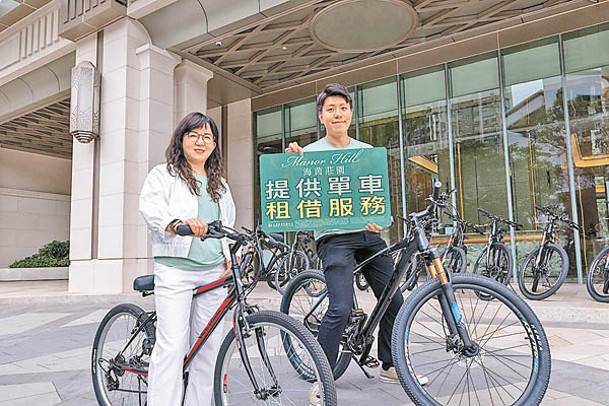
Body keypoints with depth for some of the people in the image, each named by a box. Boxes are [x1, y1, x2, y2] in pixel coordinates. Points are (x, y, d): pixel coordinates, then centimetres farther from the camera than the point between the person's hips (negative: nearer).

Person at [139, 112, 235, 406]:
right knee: (172, 344, -11)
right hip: (175, 269, -4)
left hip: (214, 272, 5)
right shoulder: (163, 174, 7)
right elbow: (150, 206, -11)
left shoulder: (220, 185, 22)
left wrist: (230, 256, 7)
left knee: (208, 345, 5)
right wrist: (178, 222, -31)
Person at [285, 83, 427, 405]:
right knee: (340, 309, -17)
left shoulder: (366, 151, 15)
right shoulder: (310, 153, 2)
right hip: (334, 237, -5)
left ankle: (389, 366, 29)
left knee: (394, 302, 9)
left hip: (370, 235, 6)